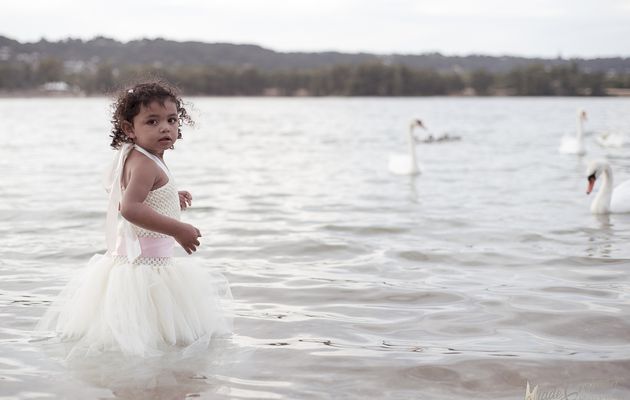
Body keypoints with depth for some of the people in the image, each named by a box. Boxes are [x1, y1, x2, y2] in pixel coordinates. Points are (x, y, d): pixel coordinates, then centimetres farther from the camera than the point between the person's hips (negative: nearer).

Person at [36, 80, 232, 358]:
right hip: (145, 262, -10)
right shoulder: (145, 163, -19)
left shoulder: (134, 159, 13)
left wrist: (172, 201, 26)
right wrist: (178, 229, -31)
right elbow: (130, 208, -33)